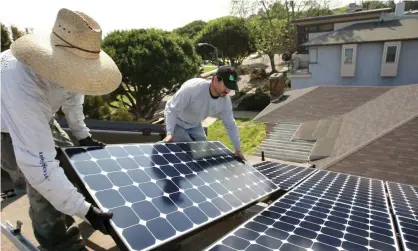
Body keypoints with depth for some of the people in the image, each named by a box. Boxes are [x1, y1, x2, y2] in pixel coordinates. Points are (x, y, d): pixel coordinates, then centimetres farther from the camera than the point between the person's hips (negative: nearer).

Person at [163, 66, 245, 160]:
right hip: (177, 123, -6)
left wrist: (238, 149, -2)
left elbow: (230, 125, -5)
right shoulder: (192, 87, -38)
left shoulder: (225, 101, -18)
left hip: (194, 125, 6)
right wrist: (169, 133, -37)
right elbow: (171, 109, -29)